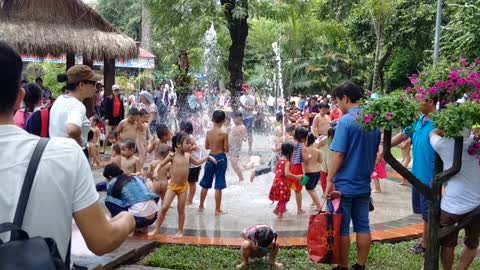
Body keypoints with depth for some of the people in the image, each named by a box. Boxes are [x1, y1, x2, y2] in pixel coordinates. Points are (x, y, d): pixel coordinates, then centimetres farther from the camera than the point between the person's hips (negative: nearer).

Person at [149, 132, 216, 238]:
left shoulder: (188, 156, 3)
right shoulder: (172, 156, -10)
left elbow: (197, 162, 22)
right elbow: (160, 164, -4)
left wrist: (208, 157, 20)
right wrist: (155, 172, -23)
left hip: (183, 186, 3)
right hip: (172, 185, -3)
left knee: (181, 210, 7)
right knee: (164, 207, -9)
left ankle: (180, 231, 18)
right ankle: (156, 229, 5)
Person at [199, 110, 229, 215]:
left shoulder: (209, 132, -1)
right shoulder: (224, 133, -14)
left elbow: (206, 146, 7)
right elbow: (226, 149, -11)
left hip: (211, 157, 5)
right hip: (220, 158, -4)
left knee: (205, 184, 17)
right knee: (218, 186, 2)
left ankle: (201, 206, 29)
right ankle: (217, 210, 8)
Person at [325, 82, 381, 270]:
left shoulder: (345, 121, -16)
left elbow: (338, 154, -19)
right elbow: (375, 151, 15)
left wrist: (329, 180, -14)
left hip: (344, 185, -7)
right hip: (364, 184, 7)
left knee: (341, 228, 4)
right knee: (363, 226, 12)